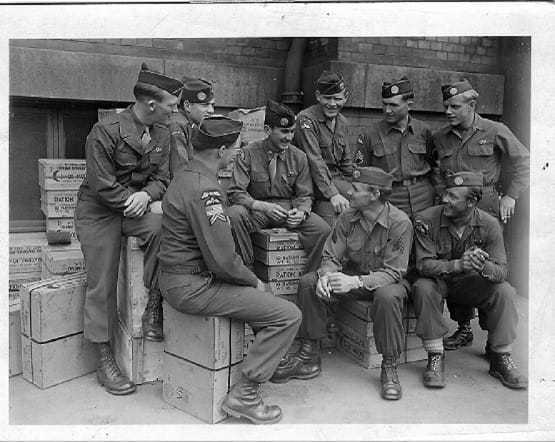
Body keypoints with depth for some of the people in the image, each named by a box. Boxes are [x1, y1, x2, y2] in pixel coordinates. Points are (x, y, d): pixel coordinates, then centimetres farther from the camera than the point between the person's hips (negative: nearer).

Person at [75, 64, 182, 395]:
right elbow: (104, 188, -19)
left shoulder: (162, 133, 2)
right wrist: (154, 206, -19)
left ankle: (154, 308, -15)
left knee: (164, 226, -30)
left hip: (138, 206, 4)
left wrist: (146, 195, -21)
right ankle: (105, 362, 12)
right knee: (102, 286, -3)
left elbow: (161, 177, 3)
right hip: (99, 212, -4)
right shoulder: (105, 132, -17)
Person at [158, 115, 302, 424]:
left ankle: (270, 361, 30)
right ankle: (244, 395, -2)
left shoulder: (188, 175, 11)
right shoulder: (205, 189, -22)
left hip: (183, 276, 11)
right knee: (288, 316, -11)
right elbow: (223, 259, -25)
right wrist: (253, 281, -7)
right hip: (193, 286, -11)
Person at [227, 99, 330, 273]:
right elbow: (235, 192, -10)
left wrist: (301, 212, -18)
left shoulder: (299, 157, 2)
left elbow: (305, 195, 6)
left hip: (289, 208, 2)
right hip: (257, 210, -2)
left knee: (322, 229, -24)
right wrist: (264, 207, -26)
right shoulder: (249, 154, -6)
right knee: (233, 215, -34)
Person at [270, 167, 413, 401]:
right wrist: (326, 275, -28)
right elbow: (331, 256, -4)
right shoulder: (347, 217, -6)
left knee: (387, 296, -40)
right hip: (352, 274, 5)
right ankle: (309, 356, -8)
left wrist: (356, 282, -38)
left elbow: (393, 272, -24)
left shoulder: (400, 222, -20)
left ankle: (389, 368, -18)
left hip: (386, 280, -4)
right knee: (308, 282, -18)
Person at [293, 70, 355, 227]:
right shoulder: (306, 119, -10)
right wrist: (333, 194, -25)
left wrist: (349, 189, 14)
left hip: (339, 181, 7)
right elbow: (315, 162, -19)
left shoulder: (342, 122, 15)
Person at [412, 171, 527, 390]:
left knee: (503, 291, -23)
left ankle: (500, 358, -5)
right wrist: (458, 264, -41)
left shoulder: (489, 225, -13)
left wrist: (483, 267, -43)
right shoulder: (426, 220, -18)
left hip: (470, 283, 2)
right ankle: (435, 358, -19)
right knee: (423, 288, -33)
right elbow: (423, 264, -23)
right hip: (438, 282, -1)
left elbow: (501, 271, -18)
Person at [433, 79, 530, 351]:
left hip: (486, 208, -3)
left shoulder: (494, 132, 1)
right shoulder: (440, 138, 10)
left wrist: (511, 195, -2)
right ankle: (463, 329, 20)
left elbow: (523, 161, 6)